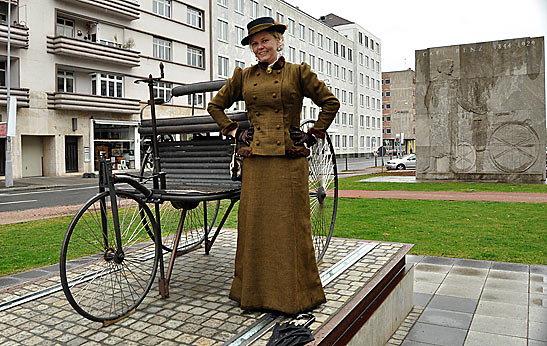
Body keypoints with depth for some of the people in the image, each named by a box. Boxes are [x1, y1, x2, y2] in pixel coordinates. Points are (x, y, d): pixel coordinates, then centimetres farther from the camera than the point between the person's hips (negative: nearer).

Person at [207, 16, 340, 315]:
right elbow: (215, 105, 22)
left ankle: (296, 292, 18)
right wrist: (233, 131, 13)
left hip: (290, 159, -3)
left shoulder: (297, 72, 3)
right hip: (255, 160, 3)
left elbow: (330, 102, 8)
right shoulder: (244, 76, 12)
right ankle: (254, 291, 21)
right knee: (254, 223, 6)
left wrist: (314, 134, 4)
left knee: (291, 223, 1)